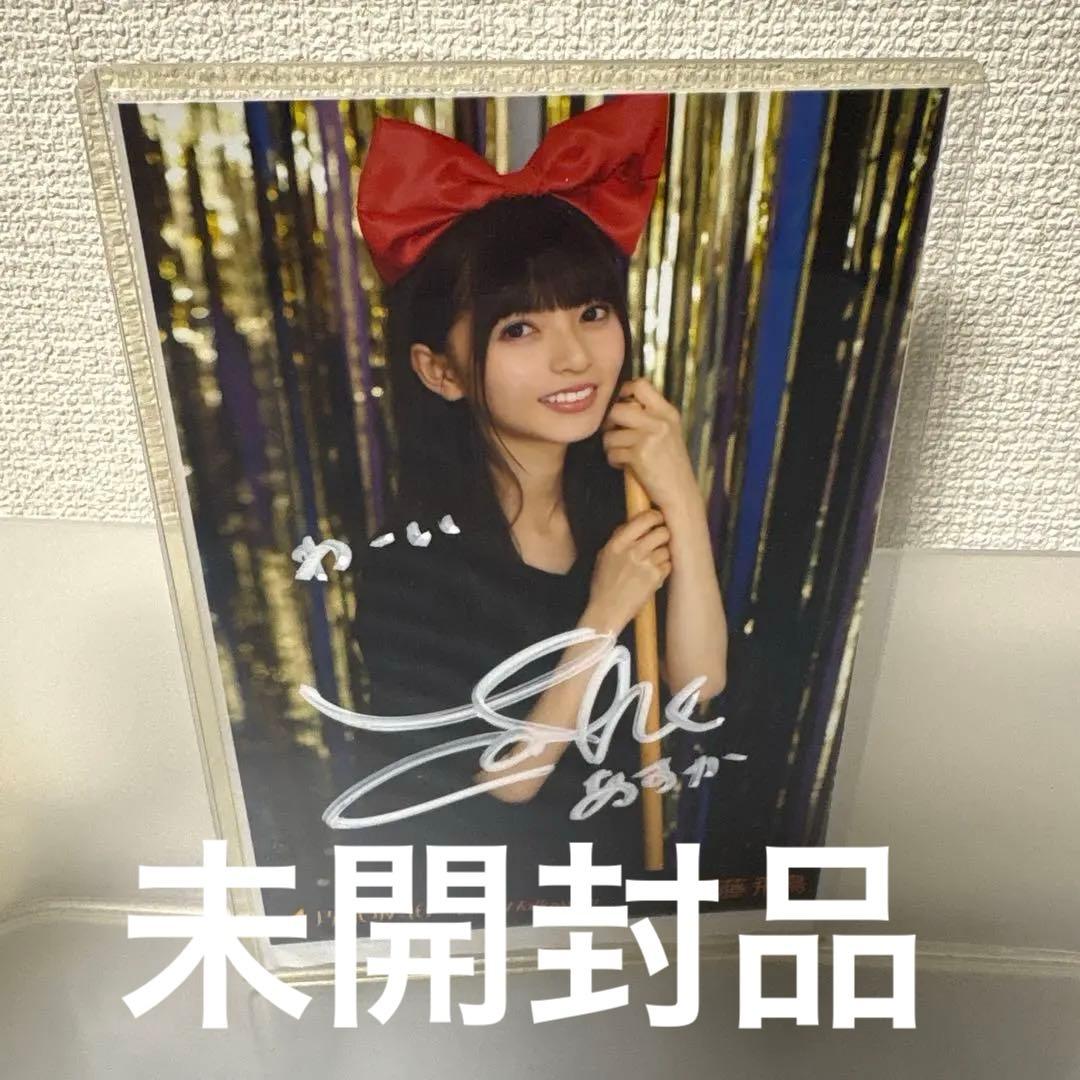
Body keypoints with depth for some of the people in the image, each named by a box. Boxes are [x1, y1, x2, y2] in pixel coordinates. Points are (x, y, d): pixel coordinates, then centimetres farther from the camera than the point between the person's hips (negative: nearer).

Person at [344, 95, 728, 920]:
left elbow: (698, 684, -18)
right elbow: (509, 773, -21)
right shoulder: (413, 554, -29)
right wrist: (603, 617, -29)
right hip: (463, 866, -4)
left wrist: (683, 501, -28)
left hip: (604, 838, 5)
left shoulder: (624, 489, -13)